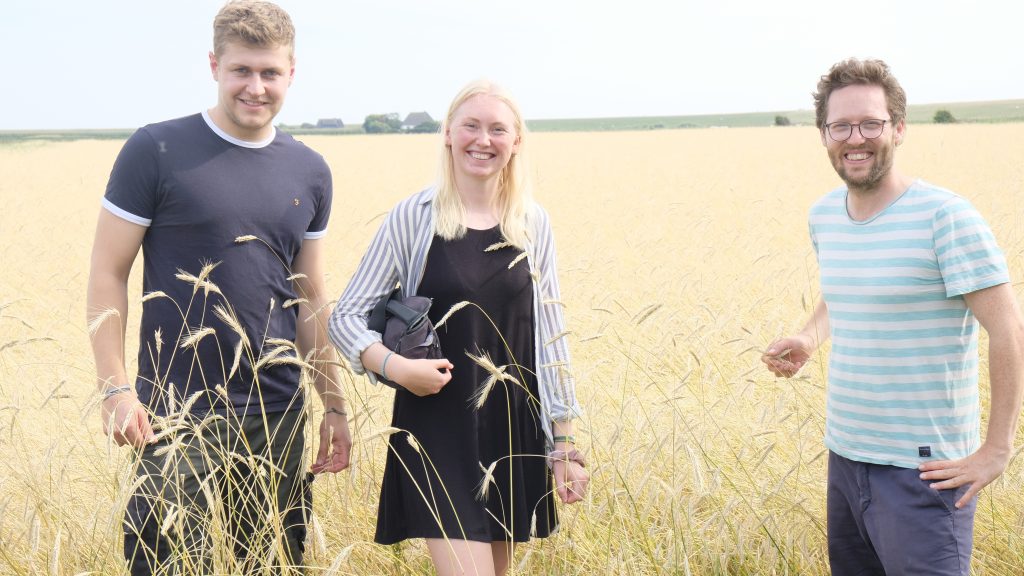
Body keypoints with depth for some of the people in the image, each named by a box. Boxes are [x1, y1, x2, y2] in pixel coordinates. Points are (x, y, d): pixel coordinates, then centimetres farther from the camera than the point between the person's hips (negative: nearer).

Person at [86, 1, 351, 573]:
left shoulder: (310, 173, 7)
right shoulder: (155, 151, -6)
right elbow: (108, 274, -4)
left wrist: (334, 404, 13)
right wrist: (116, 387, -12)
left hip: (279, 418, 4)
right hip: (177, 416, -4)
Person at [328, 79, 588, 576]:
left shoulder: (533, 225, 4)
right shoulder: (413, 217, -5)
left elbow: (549, 335, 8)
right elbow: (346, 316, -1)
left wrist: (564, 442, 6)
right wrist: (395, 366, -19)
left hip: (516, 434, 4)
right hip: (439, 436, -4)